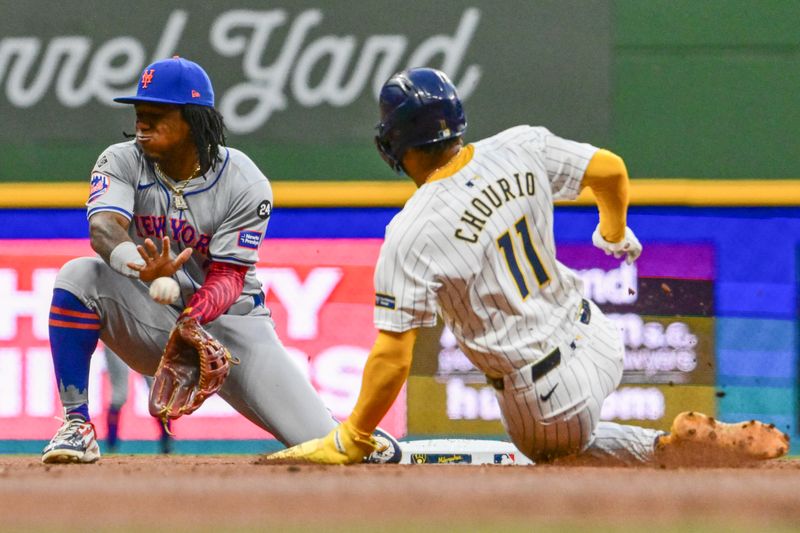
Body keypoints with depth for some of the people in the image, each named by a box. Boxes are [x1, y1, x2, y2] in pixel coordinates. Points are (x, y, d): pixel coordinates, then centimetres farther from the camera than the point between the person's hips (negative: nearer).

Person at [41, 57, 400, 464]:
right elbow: (103, 226, -29)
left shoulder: (245, 185, -13)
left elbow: (228, 276, -18)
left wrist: (196, 314, -40)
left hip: (226, 321, -1)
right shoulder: (122, 162, -9)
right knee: (80, 276, -31)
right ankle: (76, 426, -24)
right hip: (148, 320, 1)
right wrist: (142, 266, -51)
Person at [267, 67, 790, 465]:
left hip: (545, 396, -5)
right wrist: (615, 232, 26)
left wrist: (349, 442, -10)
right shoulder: (521, 149, -9)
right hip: (600, 342, 5)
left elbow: (393, 357, -22)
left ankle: (674, 445, 1)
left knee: (556, 451, 29)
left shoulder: (411, 235, -23)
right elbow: (611, 169, 4)